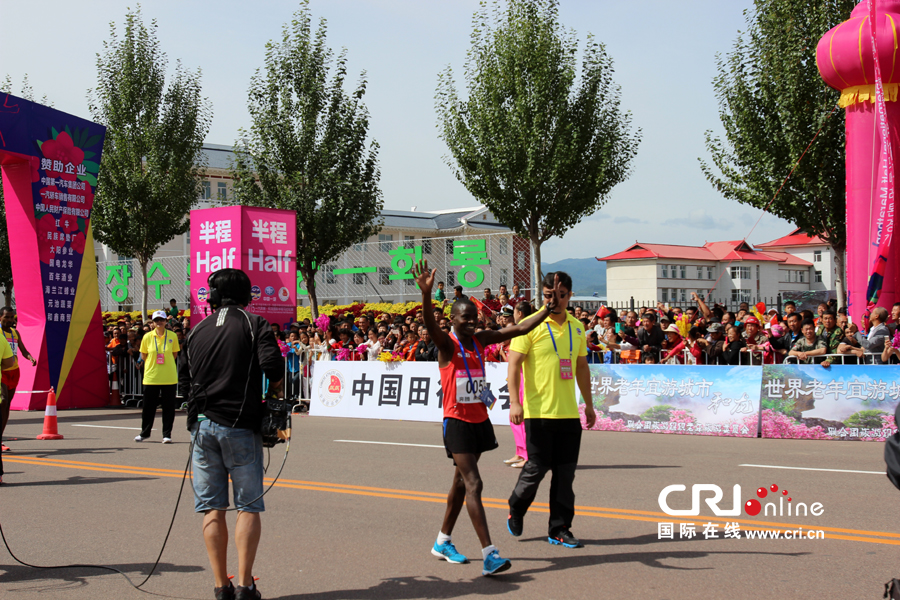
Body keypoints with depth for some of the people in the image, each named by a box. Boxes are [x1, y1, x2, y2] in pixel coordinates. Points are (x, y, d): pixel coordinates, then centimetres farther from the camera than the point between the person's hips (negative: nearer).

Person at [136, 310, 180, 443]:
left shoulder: (172, 336, 1)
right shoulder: (147, 337, 1)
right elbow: (143, 355, 12)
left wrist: (165, 362, 5)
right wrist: (153, 363, 7)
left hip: (169, 377, 0)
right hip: (151, 376, 1)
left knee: (168, 406, 1)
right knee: (148, 406, 8)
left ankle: (167, 434, 10)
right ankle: (144, 432, 24)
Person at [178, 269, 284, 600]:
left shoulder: (196, 331, 12)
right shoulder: (254, 324, -1)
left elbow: (185, 381, 14)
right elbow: (273, 365, -14)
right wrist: (276, 392, 4)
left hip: (202, 424, 4)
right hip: (240, 426, -3)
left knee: (212, 507, 6)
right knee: (248, 505, 3)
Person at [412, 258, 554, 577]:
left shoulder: (481, 339, 7)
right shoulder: (447, 344, -11)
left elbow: (520, 329, 7)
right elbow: (430, 326, -32)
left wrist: (550, 308, 0)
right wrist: (426, 293, -50)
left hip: (479, 419, 7)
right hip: (457, 421, -7)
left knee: (461, 481, 16)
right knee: (473, 483, -13)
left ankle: (443, 541, 31)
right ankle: (489, 554, -18)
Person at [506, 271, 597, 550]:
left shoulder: (577, 327, 11)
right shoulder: (530, 325, -6)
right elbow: (514, 365, -9)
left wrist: (589, 403, 21)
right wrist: (514, 402, -19)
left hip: (569, 412, 5)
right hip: (539, 411, -5)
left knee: (565, 472, 5)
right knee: (537, 467, -2)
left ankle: (559, 529, 15)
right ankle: (516, 509, 25)